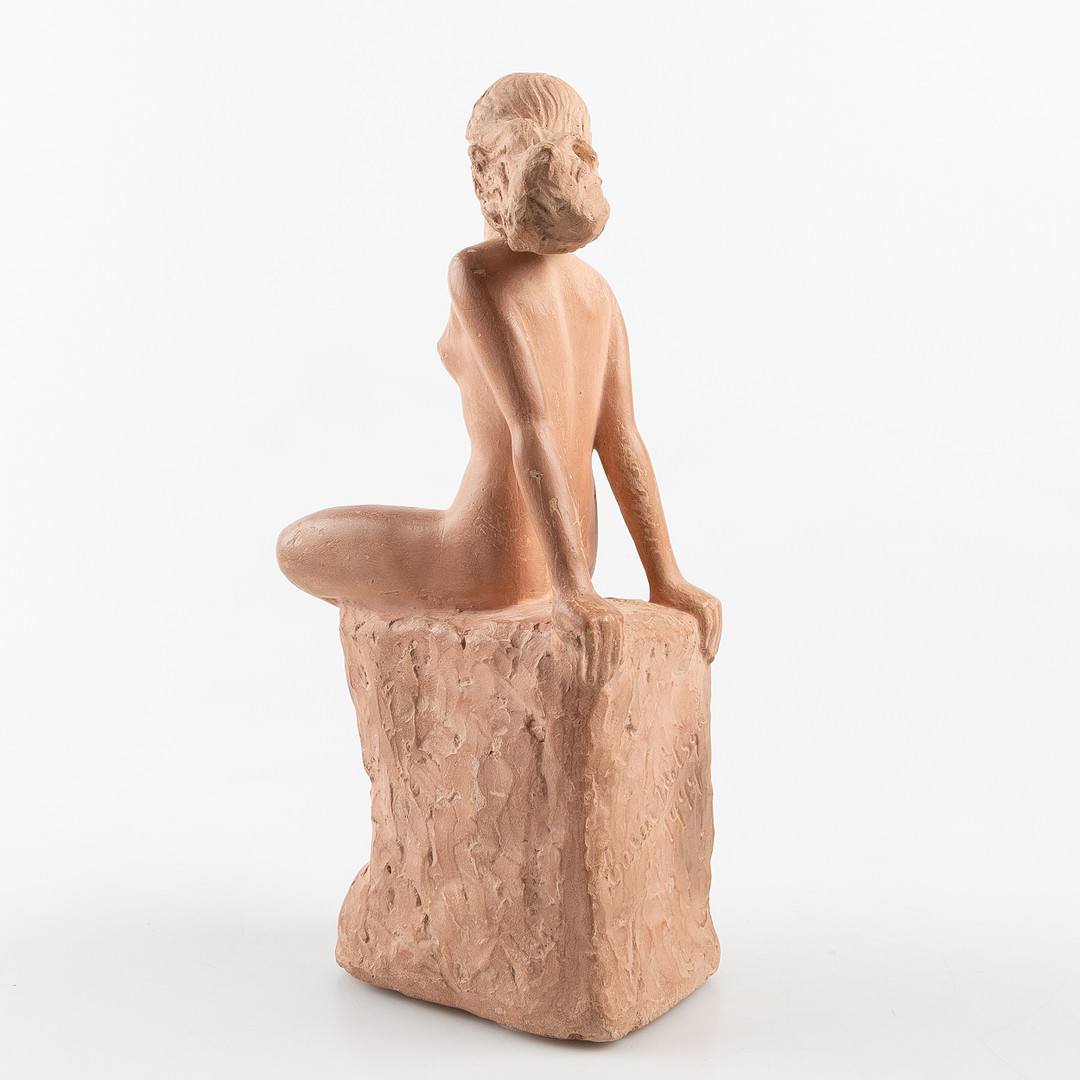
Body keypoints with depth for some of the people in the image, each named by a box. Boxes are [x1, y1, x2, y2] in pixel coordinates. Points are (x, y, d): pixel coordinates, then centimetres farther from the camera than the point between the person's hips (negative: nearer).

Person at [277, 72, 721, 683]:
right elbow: (620, 441, -1)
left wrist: (572, 590, -28)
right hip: (560, 552, 7)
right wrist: (666, 581, 0)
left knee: (298, 546, 19)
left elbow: (531, 425, -27)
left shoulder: (477, 271, -18)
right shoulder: (595, 287, 3)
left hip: (492, 559, -7)